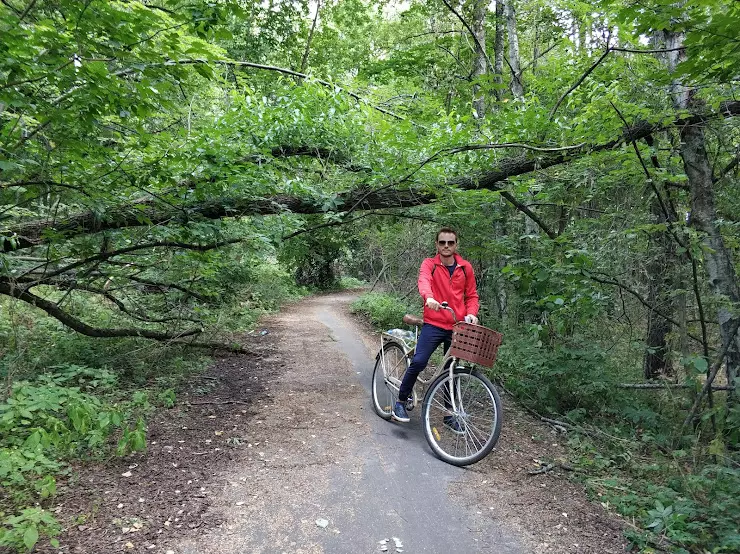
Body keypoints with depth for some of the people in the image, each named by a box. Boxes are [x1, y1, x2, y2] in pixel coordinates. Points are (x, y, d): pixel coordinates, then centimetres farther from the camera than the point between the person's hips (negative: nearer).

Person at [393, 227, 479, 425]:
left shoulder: (466, 267, 7)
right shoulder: (429, 264, -1)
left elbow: (471, 295, 12)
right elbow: (424, 281, -22)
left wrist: (471, 314, -8)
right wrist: (429, 297, -44)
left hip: (457, 327, 3)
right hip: (433, 324, -3)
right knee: (418, 362, -17)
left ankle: (450, 414, 26)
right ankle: (401, 402, 4)